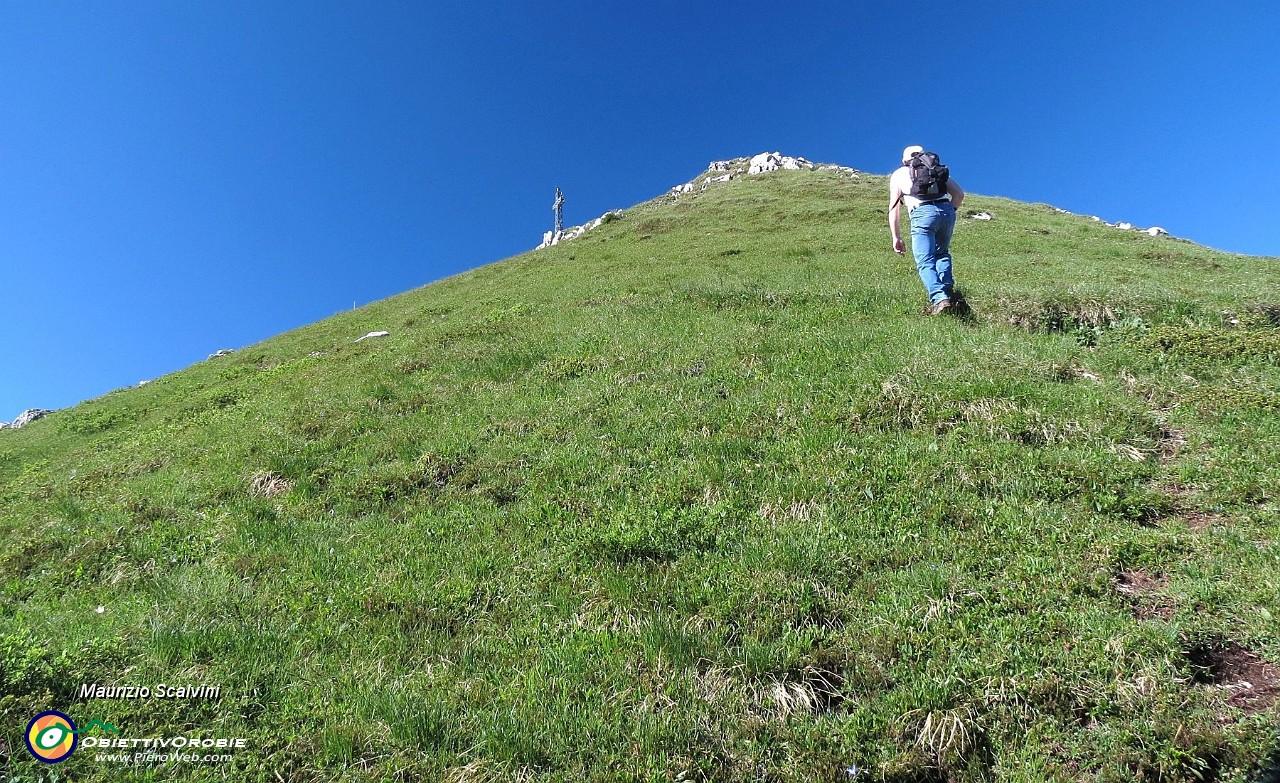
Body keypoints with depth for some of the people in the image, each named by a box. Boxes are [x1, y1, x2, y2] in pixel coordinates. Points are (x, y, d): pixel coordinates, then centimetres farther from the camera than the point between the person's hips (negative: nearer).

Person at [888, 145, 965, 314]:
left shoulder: (898, 174, 22)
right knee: (942, 253, 25)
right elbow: (959, 194, 19)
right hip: (947, 210, 4)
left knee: (925, 262, -7)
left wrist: (896, 237, 10)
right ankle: (947, 287, 5)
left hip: (922, 213, -4)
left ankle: (939, 297, -29)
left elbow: (894, 208, 12)